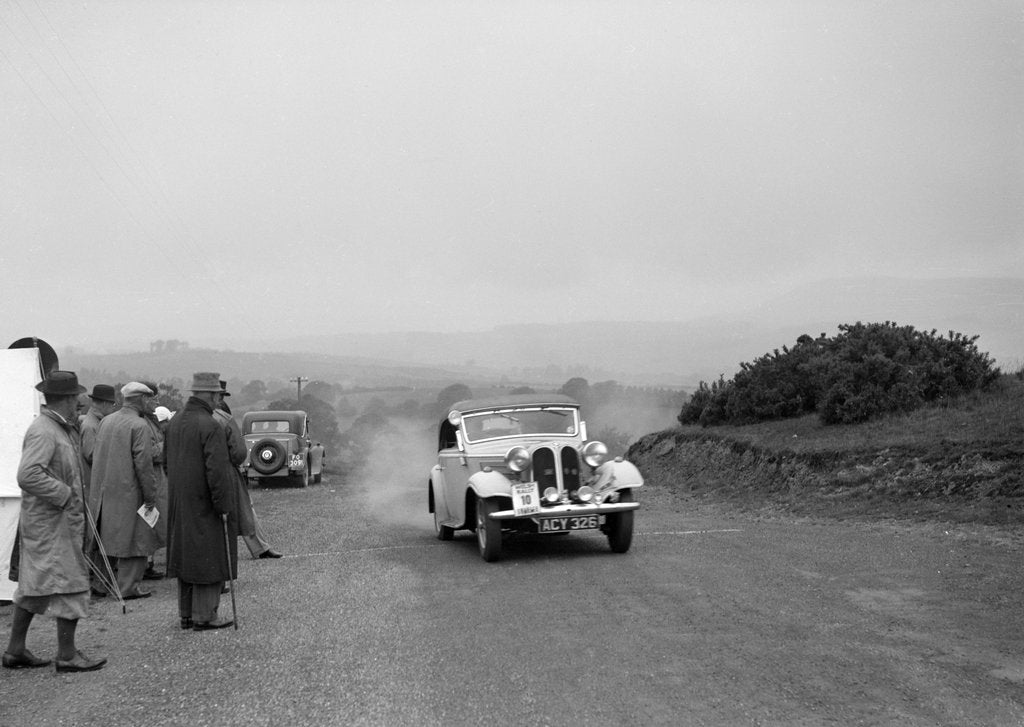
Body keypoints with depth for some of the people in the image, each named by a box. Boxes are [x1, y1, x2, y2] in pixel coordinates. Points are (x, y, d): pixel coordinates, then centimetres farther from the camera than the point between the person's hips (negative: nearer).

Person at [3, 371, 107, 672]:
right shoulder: (43, 431, -18)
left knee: (34, 587, 14)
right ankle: (67, 655, 2)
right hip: (52, 523, -10)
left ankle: (15, 650, 22)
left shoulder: (60, 428, 14)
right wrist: (64, 493, -22)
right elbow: (28, 475, -27)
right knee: (70, 584, -4)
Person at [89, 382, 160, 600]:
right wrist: (151, 497, -12)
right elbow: (143, 464, -17)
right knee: (137, 539, 1)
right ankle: (128, 588, 2)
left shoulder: (106, 421, 9)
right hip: (129, 492, -8)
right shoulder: (139, 426, -14)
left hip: (105, 492, 8)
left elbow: (97, 457, 14)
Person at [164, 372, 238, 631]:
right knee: (210, 558, 0)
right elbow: (216, 470, -23)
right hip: (204, 503, -8)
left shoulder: (175, 421, 6)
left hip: (179, 504, 8)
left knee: (185, 555, 15)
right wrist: (223, 505, -18)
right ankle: (204, 616, 4)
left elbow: (166, 459, 15)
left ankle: (186, 613, 23)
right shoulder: (209, 426, -20)